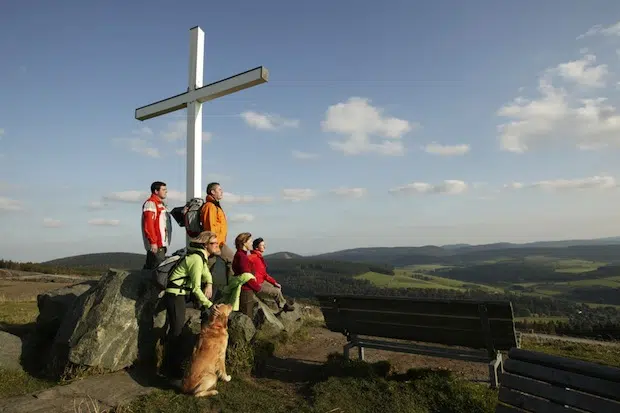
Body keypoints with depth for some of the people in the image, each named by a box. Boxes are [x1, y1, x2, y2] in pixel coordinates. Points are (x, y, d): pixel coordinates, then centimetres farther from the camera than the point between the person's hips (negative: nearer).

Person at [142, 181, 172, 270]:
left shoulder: (160, 204, 22)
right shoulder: (151, 203, -10)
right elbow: (148, 224, -19)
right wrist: (153, 242, -22)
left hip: (161, 243, 10)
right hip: (156, 245, -10)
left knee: (149, 267, 14)